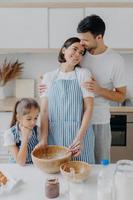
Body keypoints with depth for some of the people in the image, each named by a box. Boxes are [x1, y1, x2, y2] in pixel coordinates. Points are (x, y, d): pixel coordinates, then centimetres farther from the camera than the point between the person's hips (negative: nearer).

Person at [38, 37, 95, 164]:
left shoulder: (83, 74, 1)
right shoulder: (49, 77, 6)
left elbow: (88, 108, -6)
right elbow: (44, 110, 1)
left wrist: (80, 137, -16)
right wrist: (44, 139, -9)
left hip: (79, 133, -1)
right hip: (54, 134, 2)